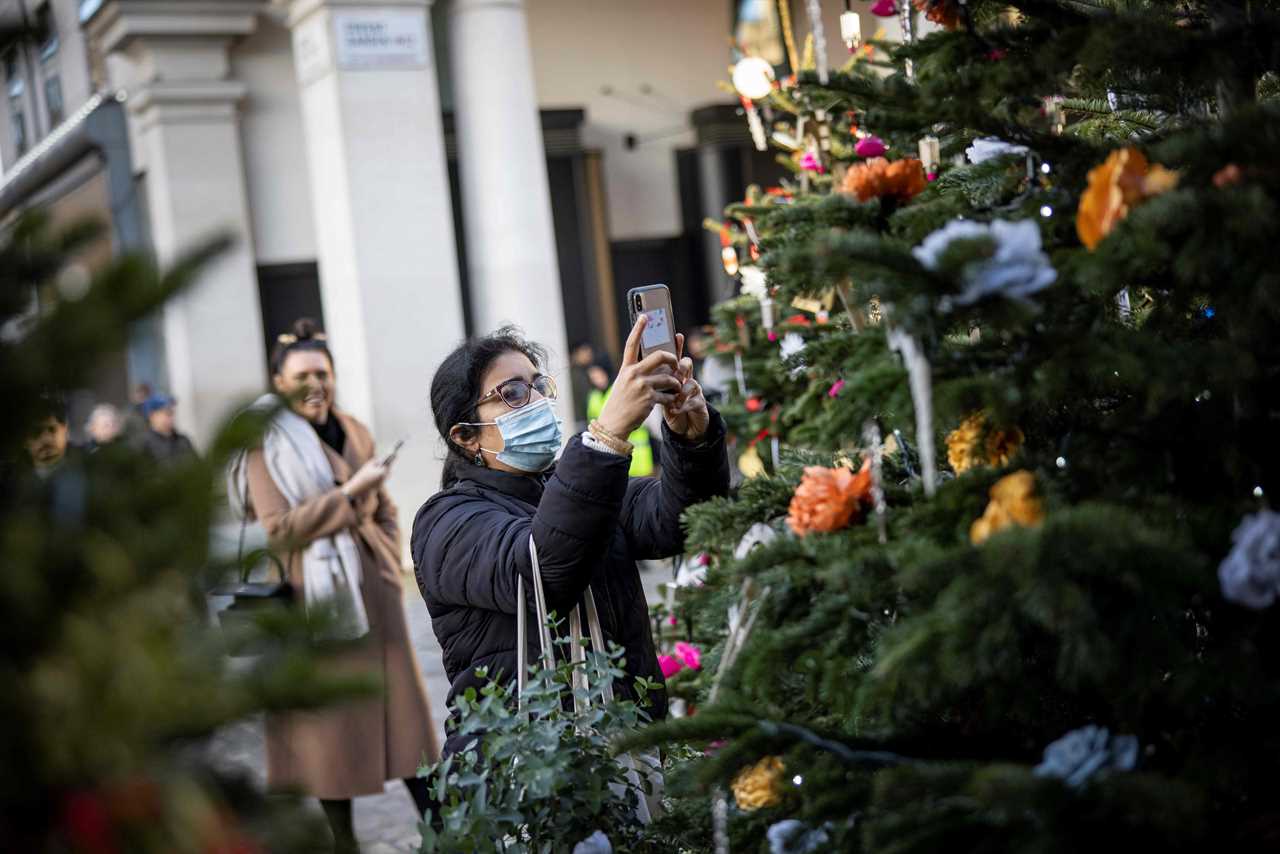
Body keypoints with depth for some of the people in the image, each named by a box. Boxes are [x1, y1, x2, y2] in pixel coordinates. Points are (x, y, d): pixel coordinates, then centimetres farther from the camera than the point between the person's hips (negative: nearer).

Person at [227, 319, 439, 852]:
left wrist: (387, 563, 6)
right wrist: (349, 492, -19)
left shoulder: (355, 433, 11)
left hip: (374, 594, 5)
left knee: (400, 707, 8)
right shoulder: (268, 445, -6)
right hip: (316, 598, -5)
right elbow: (278, 528, -17)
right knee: (332, 719, 2)